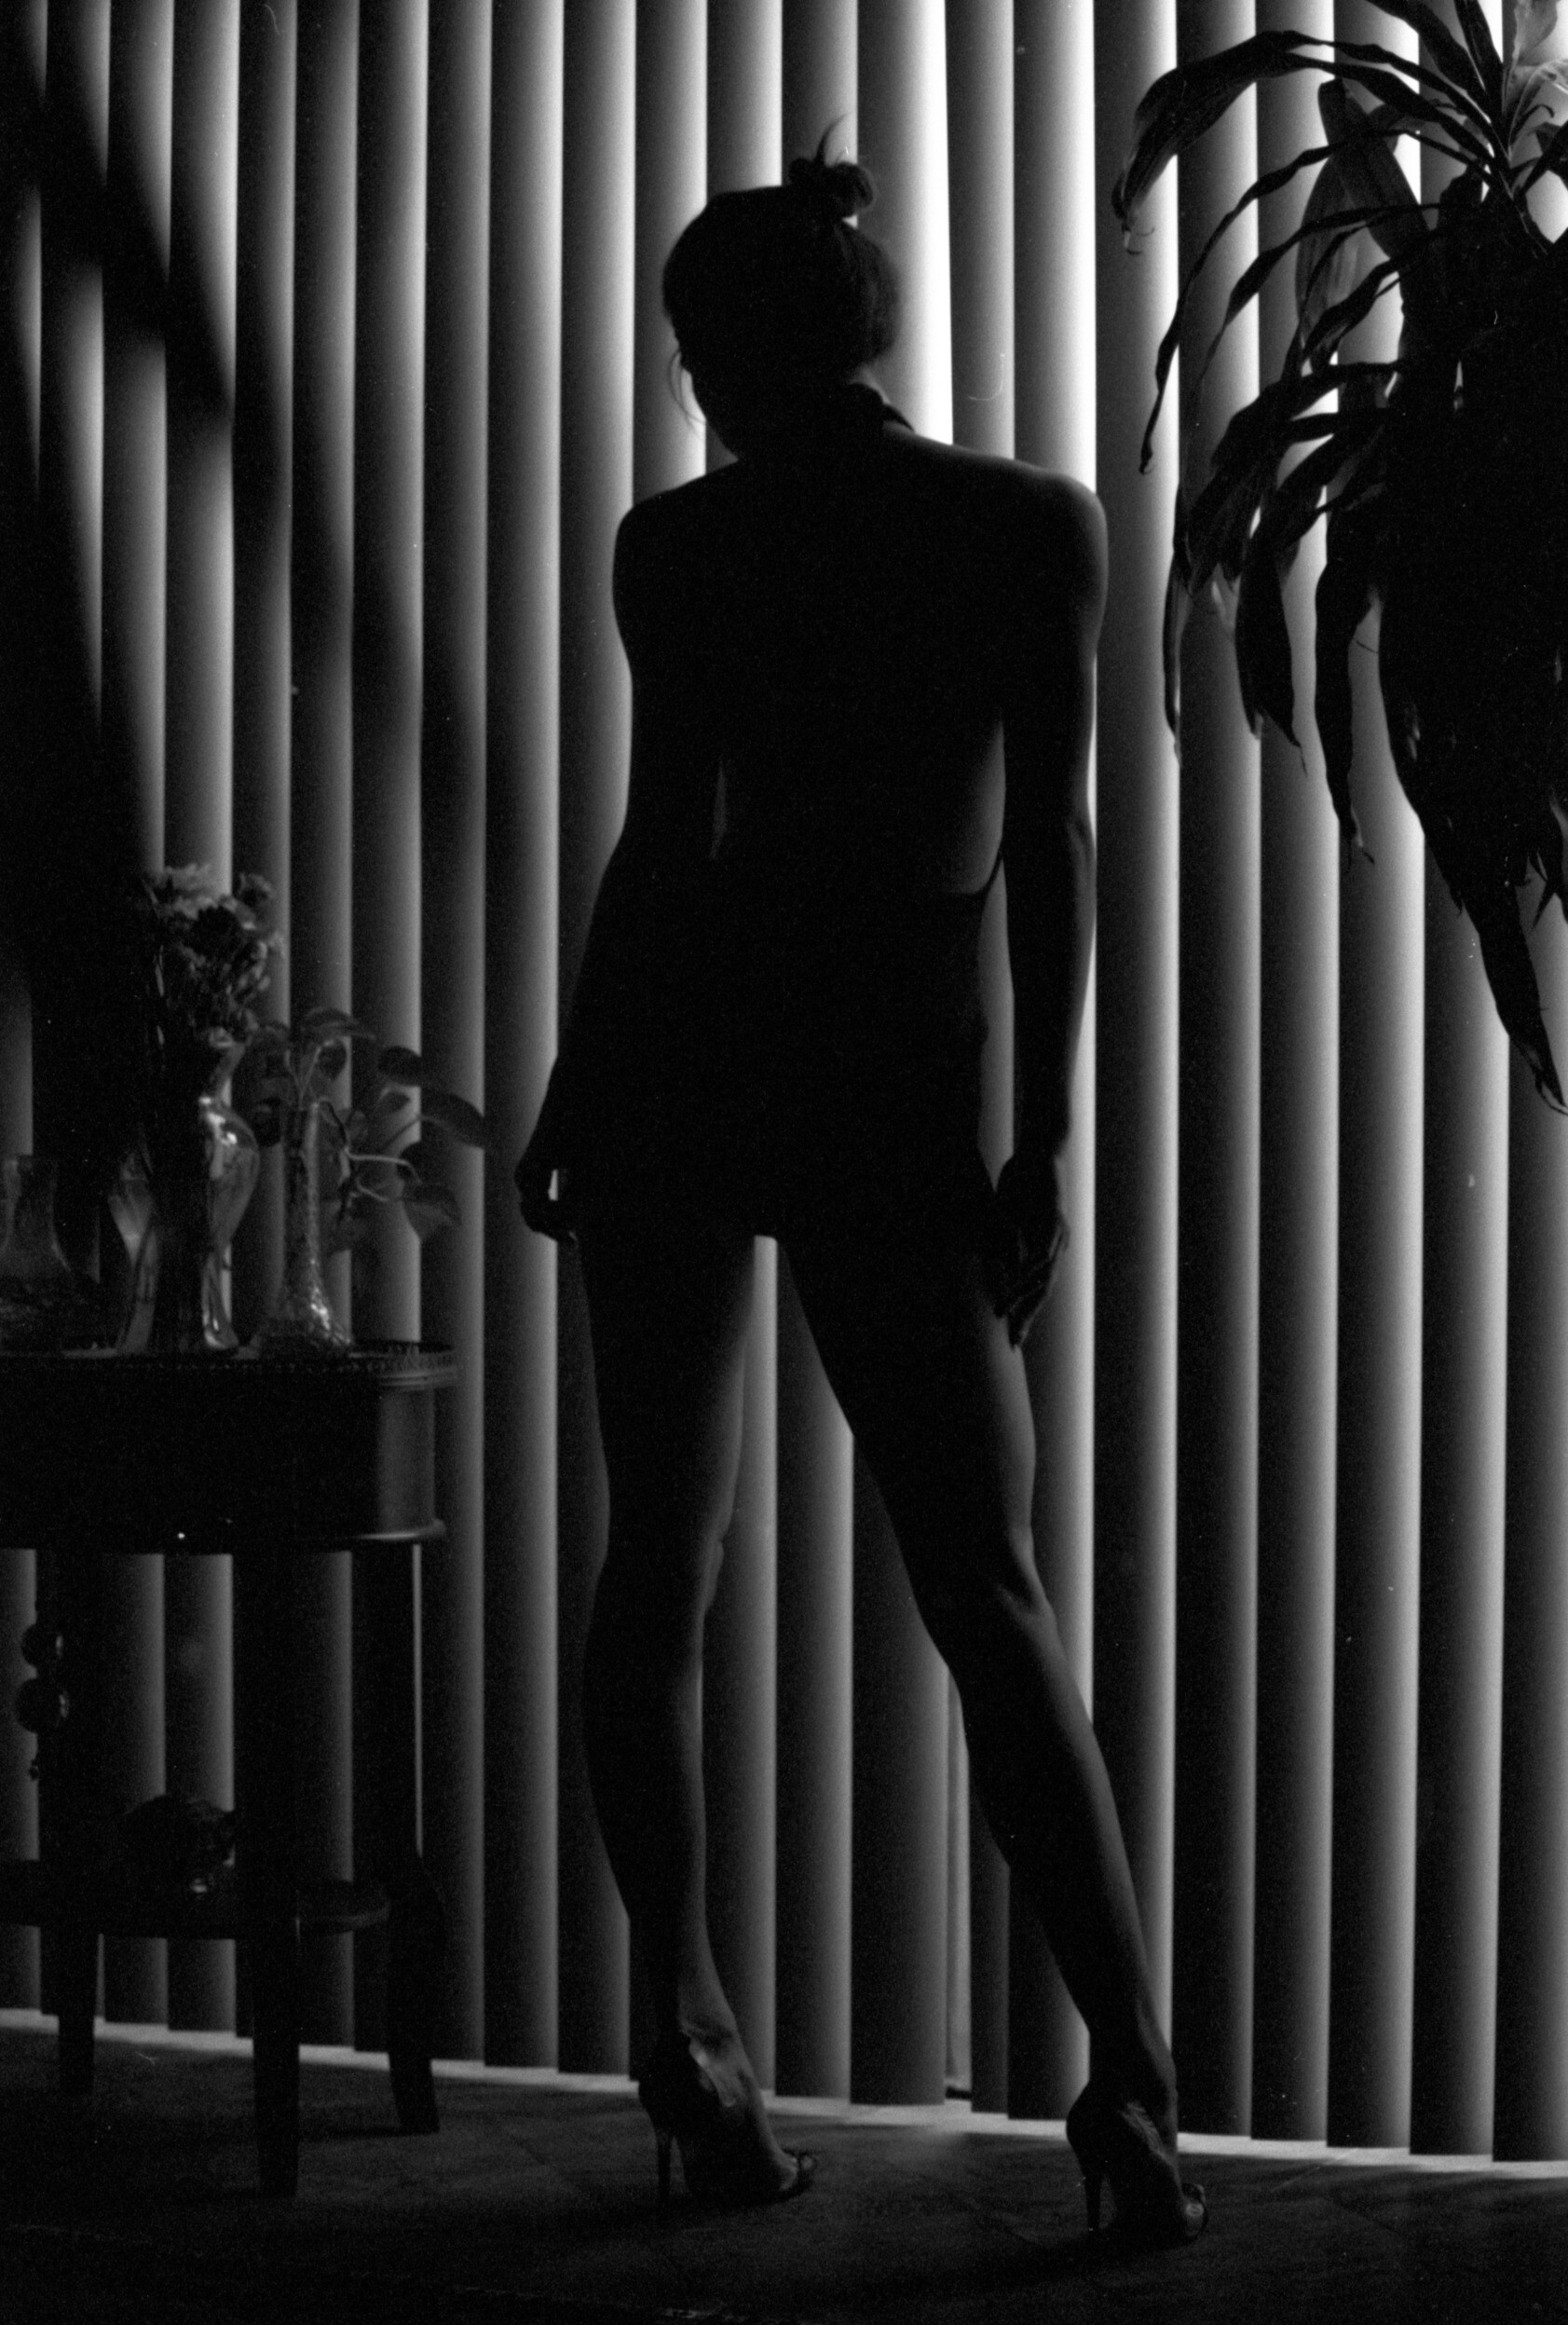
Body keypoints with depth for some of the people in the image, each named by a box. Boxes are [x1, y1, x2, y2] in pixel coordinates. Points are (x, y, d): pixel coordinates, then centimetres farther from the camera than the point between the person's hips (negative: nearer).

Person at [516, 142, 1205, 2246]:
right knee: (991, 1601, 3)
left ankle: (691, 2041, 8)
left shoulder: (680, 546, -2)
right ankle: (1132, 2072, -6)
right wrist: (1047, 1130, 1)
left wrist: (570, 1097, 2)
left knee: (660, 1572, 9)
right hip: (901, 1092, 0)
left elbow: (671, 837, -6)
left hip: (680, 1065, 0)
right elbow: (1051, 845, -2)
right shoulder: (1041, 528, 1)